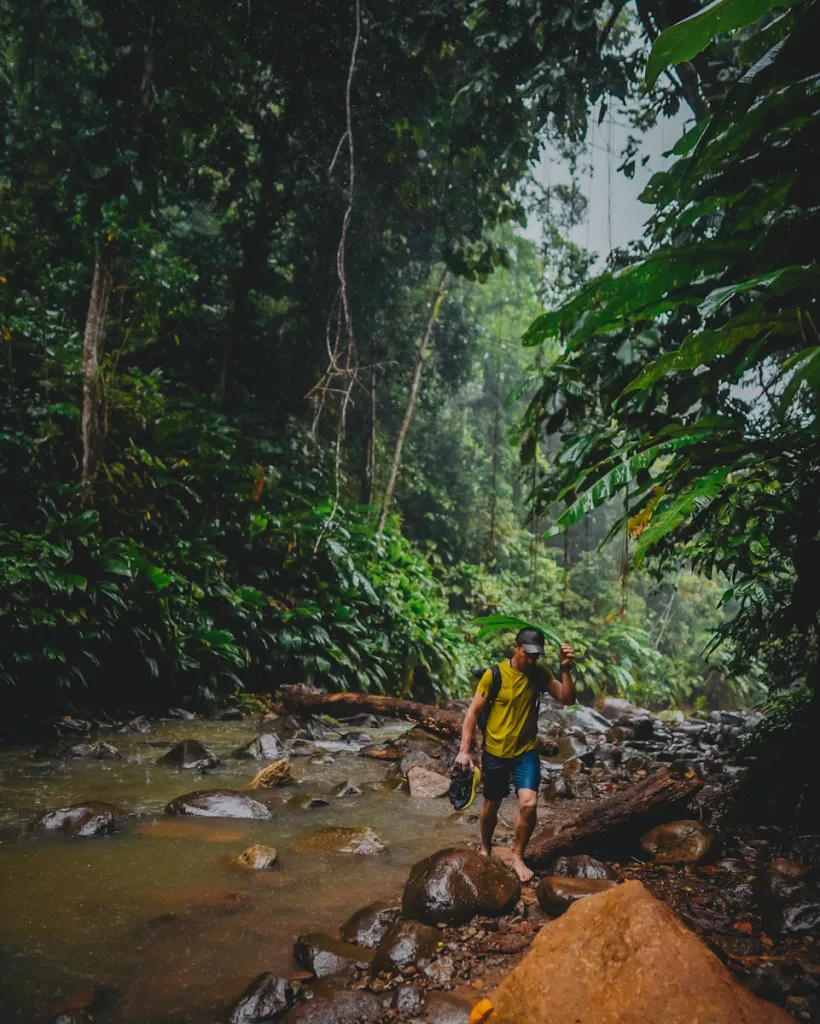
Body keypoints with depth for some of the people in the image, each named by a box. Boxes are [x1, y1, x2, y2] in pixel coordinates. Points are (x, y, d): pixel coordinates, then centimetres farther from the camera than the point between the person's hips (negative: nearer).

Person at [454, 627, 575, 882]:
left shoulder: (540, 675, -4)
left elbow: (567, 699, -11)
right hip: (495, 751, -1)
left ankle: (517, 857, 8)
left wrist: (565, 669, -25)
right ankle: (486, 850, 42)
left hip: (526, 752, 2)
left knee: (528, 804, -15)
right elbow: (473, 712, -10)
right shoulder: (494, 675, -15)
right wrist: (464, 749, -13)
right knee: (491, 805, 15)